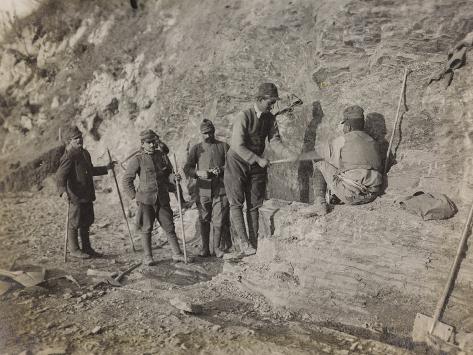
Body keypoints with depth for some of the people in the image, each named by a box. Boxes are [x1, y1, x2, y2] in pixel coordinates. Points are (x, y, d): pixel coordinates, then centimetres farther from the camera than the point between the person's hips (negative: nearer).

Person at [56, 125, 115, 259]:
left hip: (87, 196, 9)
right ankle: (74, 249, 18)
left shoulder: (85, 153, 14)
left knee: (86, 223, 17)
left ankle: (87, 248, 29)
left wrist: (106, 168, 27)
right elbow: (60, 176, -22)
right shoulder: (68, 157, -15)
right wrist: (62, 191, -37)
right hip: (76, 196, -9)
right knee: (75, 224, 4)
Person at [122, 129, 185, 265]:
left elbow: (167, 174, 17)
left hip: (163, 199, 3)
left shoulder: (162, 156, 8)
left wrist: (173, 177, -5)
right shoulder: (137, 159, -3)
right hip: (145, 199, -3)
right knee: (146, 228, 5)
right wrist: (134, 196, -5)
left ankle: (177, 253, 15)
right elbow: (126, 180, 0)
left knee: (169, 226, 6)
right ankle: (147, 256, 19)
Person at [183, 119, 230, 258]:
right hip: (203, 189, 1)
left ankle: (216, 247, 17)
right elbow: (187, 169, 5)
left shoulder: (224, 146, 11)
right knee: (204, 220, 6)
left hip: (220, 189, 0)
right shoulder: (196, 148, 11)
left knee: (219, 221, 0)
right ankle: (205, 248, 20)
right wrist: (198, 172, -14)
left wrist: (221, 169, -14)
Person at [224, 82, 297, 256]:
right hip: (237, 163, -5)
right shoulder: (243, 117, -18)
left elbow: (275, 141, -2)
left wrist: (290, 155, -19)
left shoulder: (270, 119, 1)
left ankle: (254, 243, 9)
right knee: (236, 203, -7)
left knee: (254, 205, 5)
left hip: (256, 164, 5)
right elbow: (238, 146, -23)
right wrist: (259, 160, -21)